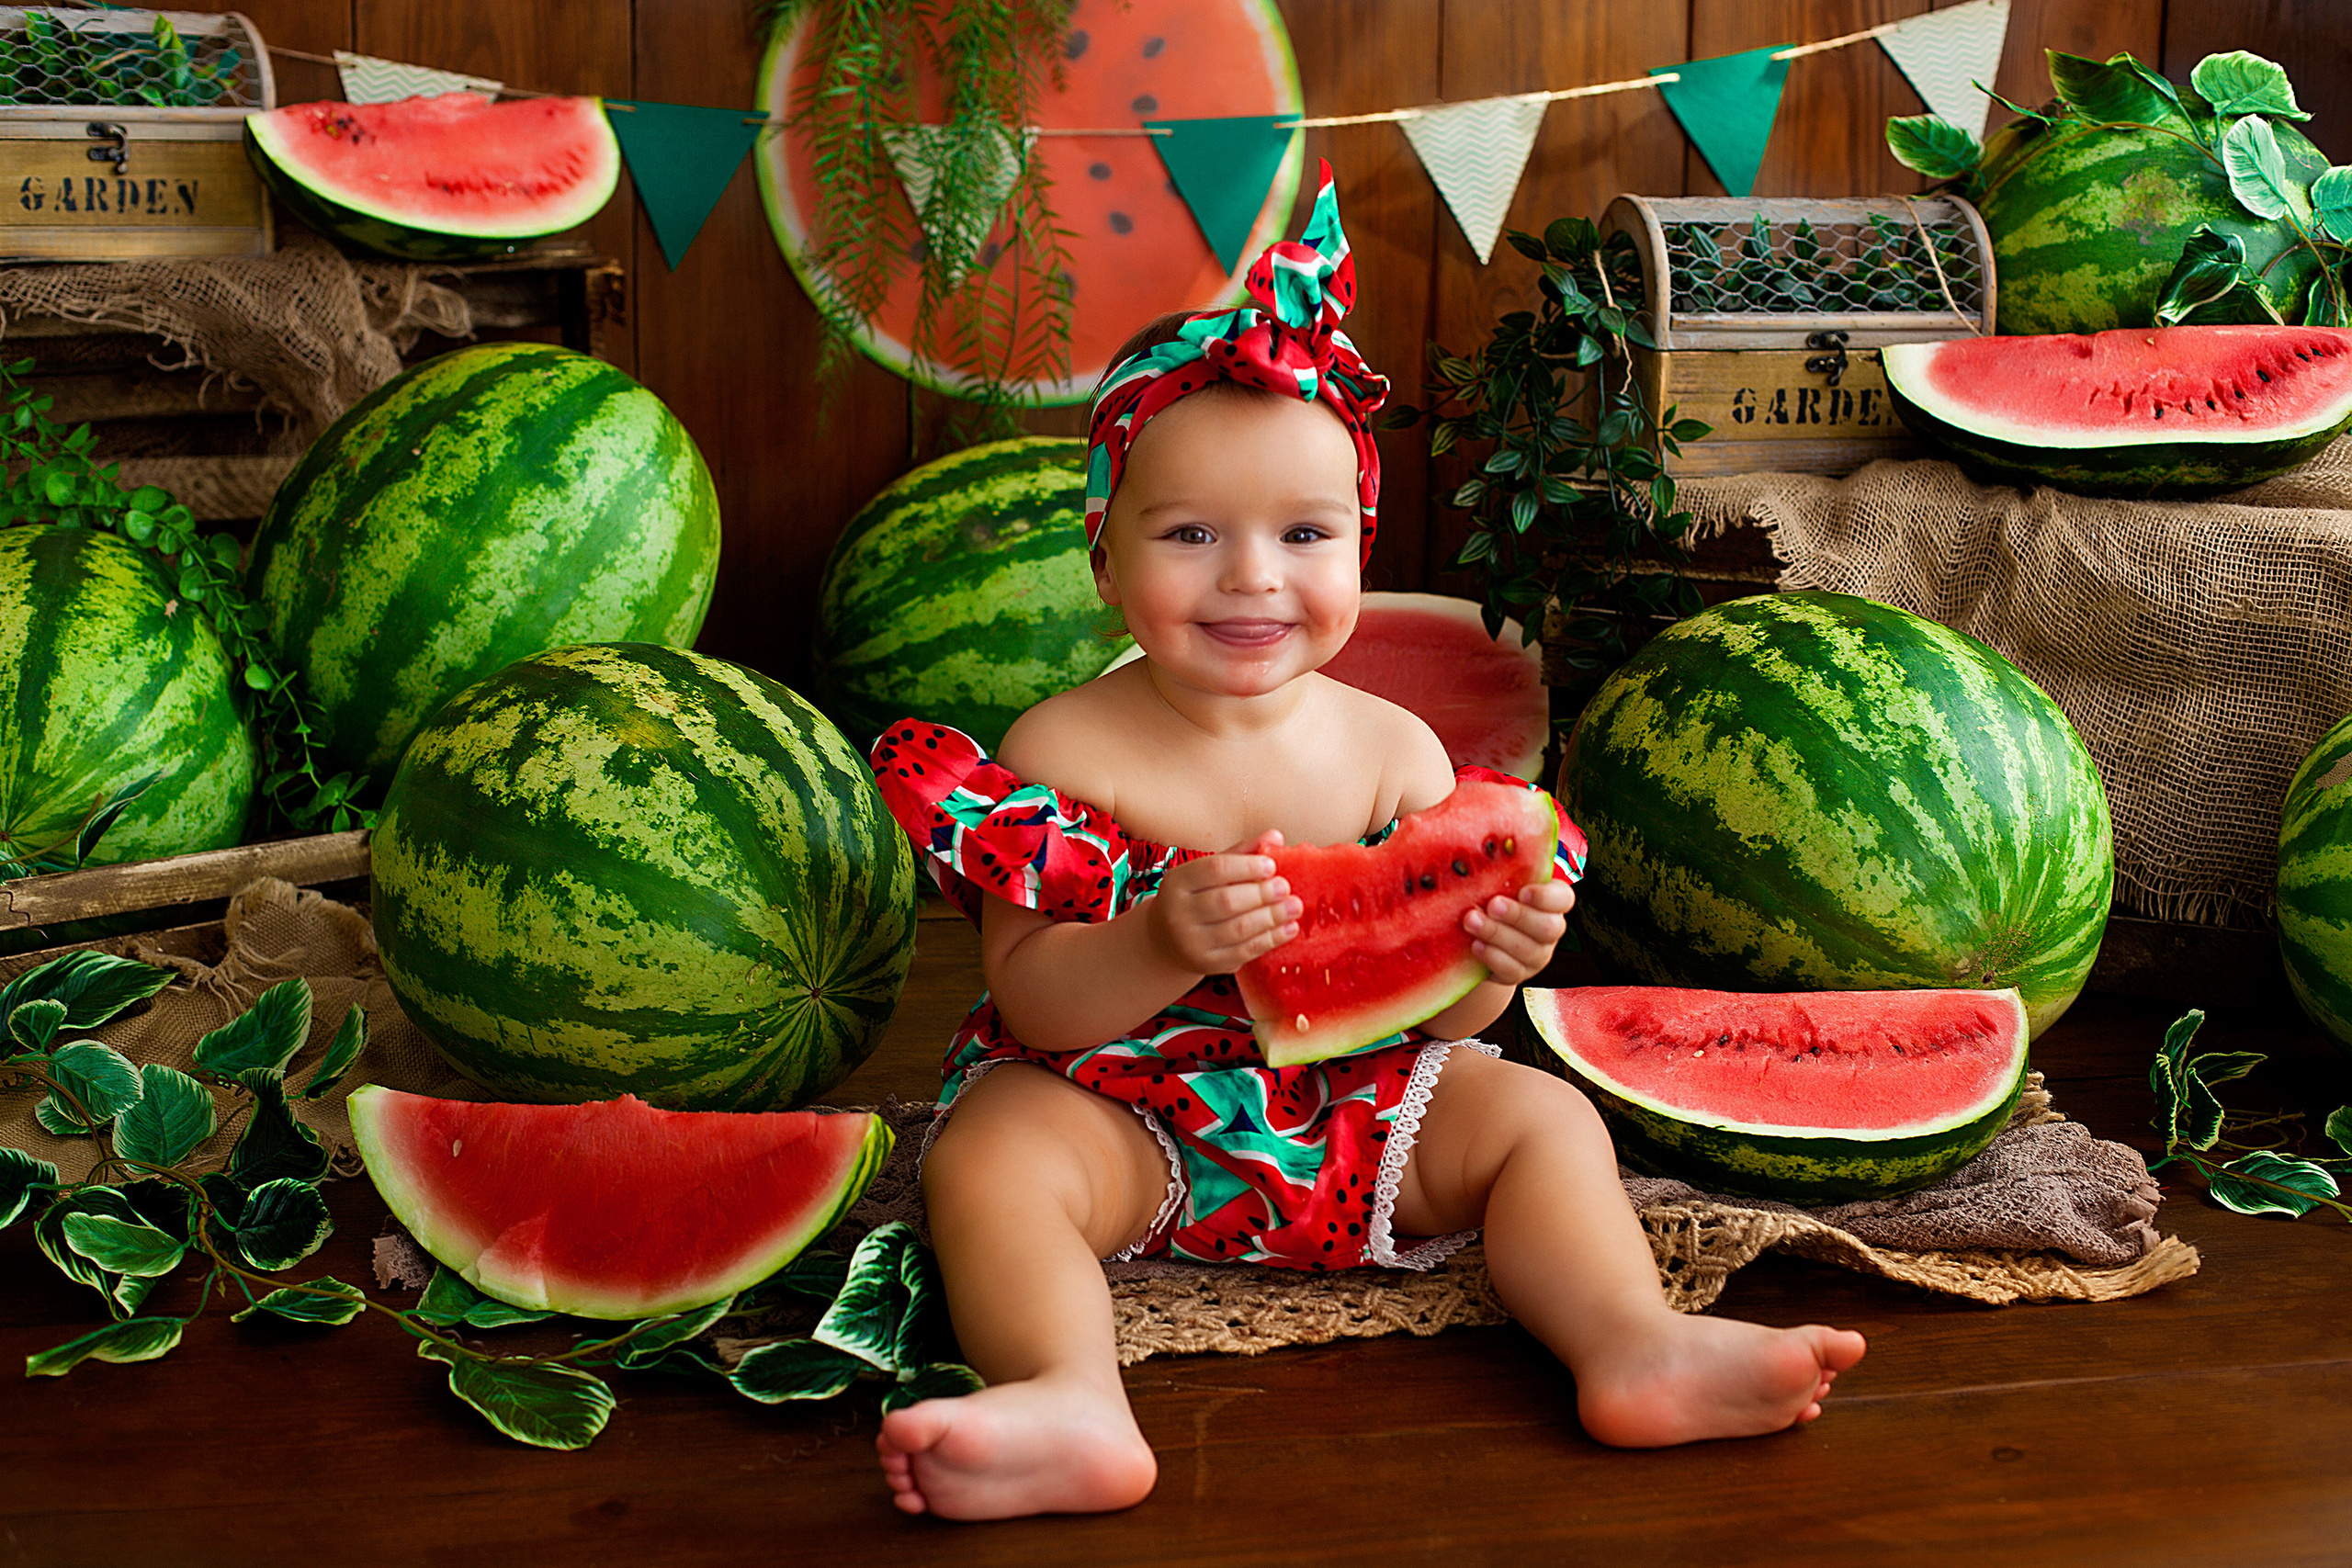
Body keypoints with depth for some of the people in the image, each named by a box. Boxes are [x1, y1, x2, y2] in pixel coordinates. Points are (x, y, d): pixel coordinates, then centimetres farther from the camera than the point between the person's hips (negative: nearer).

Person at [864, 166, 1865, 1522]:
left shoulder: (1394, 748, -4)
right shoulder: (1065, 747, -12)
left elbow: (1435, 1013, -1)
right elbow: (1032, 1007, -16)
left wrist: (1486, 964, -25)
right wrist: (1164, 946, -35)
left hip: (1351, 1104, 3)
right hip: (1120, 1109, -3)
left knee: (1541, 1114, -10)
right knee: (991, 1150, -29)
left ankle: (1634, 1344, -19)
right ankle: (1075, 1403, -43)